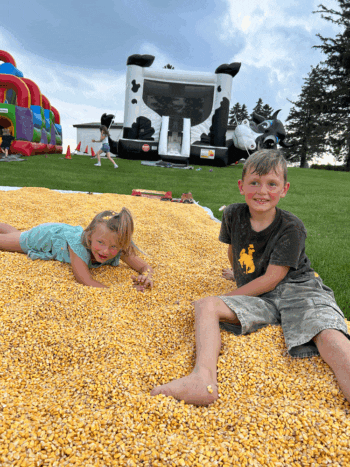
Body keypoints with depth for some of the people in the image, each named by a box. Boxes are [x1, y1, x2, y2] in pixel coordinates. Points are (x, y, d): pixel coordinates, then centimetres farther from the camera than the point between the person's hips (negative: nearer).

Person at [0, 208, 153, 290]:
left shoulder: (120, 249, -36)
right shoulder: (78, 244, -48)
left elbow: (145, 266, -32)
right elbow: (85, 280, -53)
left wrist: (145, 277, -56)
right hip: (46, 234, -5)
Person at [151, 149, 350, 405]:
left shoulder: (291, 227, -10)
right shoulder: (233, 215, 1)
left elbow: (271, 280, -12)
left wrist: (229, 297, -9)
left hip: (297, 289, -3)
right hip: (257, 298, 3)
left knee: (329, 336, -32)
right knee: (205, 305, -20)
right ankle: (203, 379, -40)